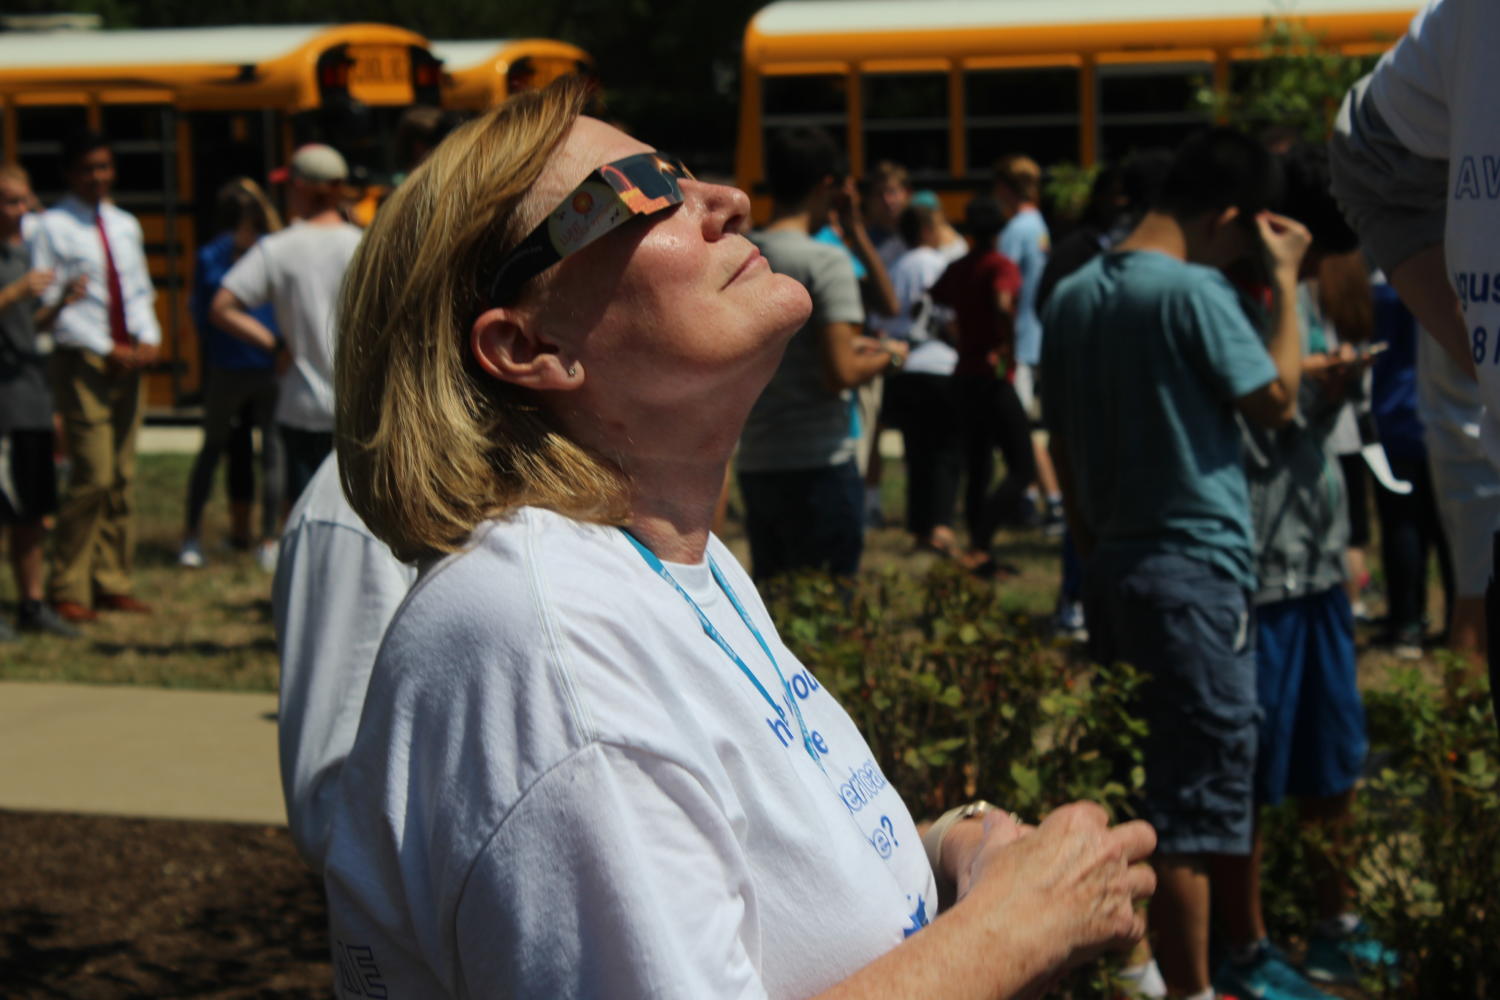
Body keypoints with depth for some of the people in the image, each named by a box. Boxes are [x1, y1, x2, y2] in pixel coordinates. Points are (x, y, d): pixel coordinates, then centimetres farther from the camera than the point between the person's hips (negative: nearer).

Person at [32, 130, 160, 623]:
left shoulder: (125, 225, 15)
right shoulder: (53, 227, -5)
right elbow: (51, 304, -9)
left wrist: (148, 337, -2)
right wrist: (107, 349, -14)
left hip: (129, 360, 6)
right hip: (82, 361, -6)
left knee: (122, 476, 7)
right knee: (94, 476, -10)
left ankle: (112, 583, 15)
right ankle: (68, 588, 0)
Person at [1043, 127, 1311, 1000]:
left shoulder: (1073, 297, 9)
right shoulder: (1195, 292, -15)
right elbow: (1277, 398, -7)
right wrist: (1285, 281, -1)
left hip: (1114, 564, 8)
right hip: (1197, 571, -8)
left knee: (1127, 783, 16)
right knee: (1198, 797, -2)